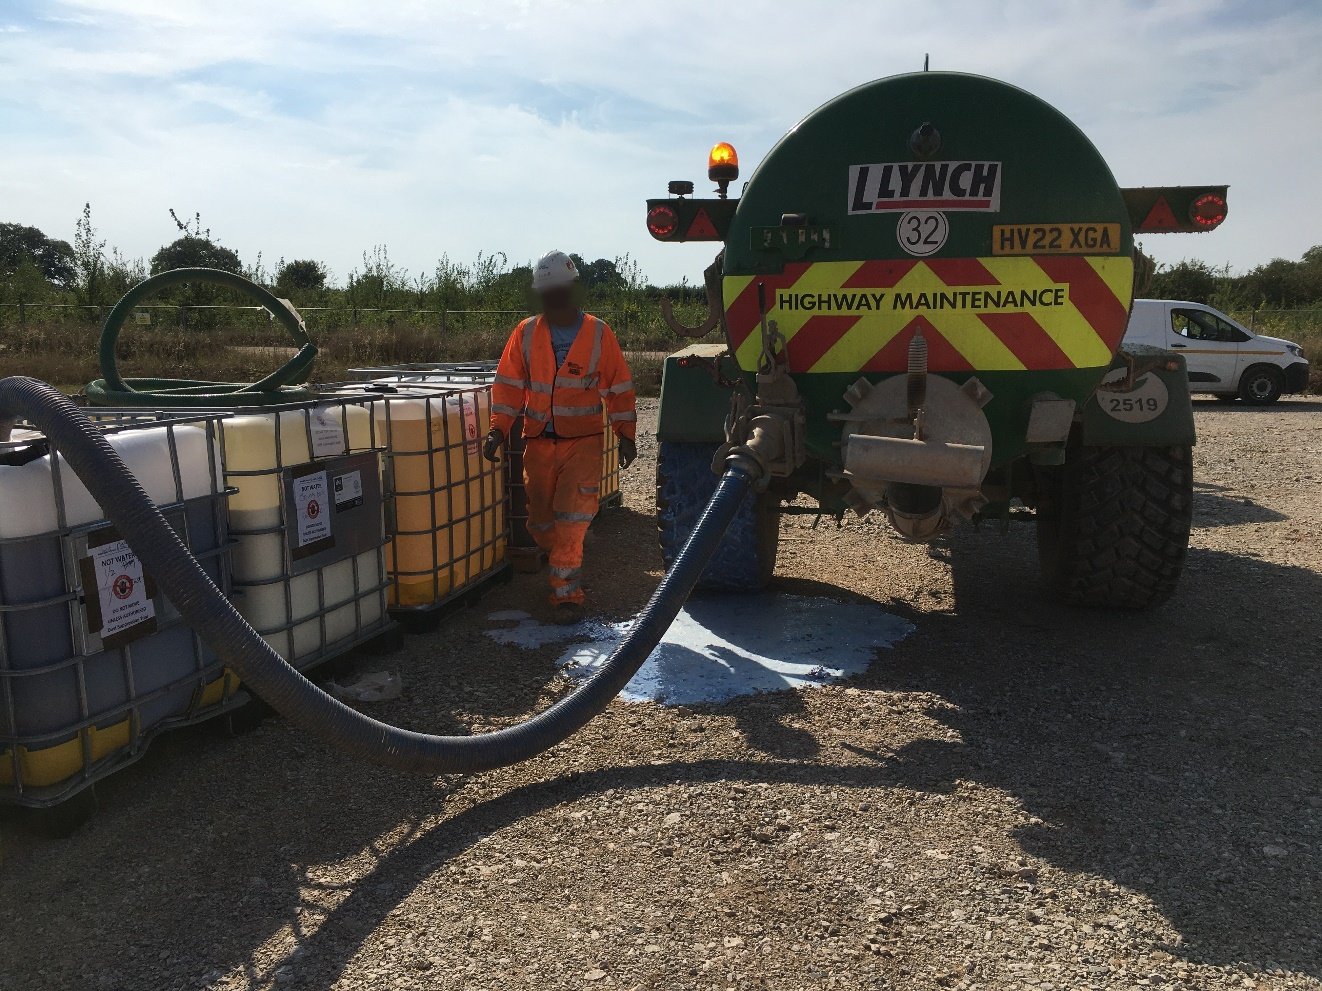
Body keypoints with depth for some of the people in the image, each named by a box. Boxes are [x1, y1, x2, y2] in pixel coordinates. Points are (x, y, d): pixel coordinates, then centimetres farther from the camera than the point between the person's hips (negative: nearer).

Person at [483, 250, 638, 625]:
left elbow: (618, 387, 3)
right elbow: (509, 384, 4)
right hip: (539, 442, 3)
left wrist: (625, 433, 1)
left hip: (584, 442, -3)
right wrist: (498, 428, -5)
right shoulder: (526, 333, 1)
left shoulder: (599, 334, -2)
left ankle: (566, 592, 0)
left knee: (571, 520, -12)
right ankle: (566, 565, 36)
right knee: (540, 520, 10)